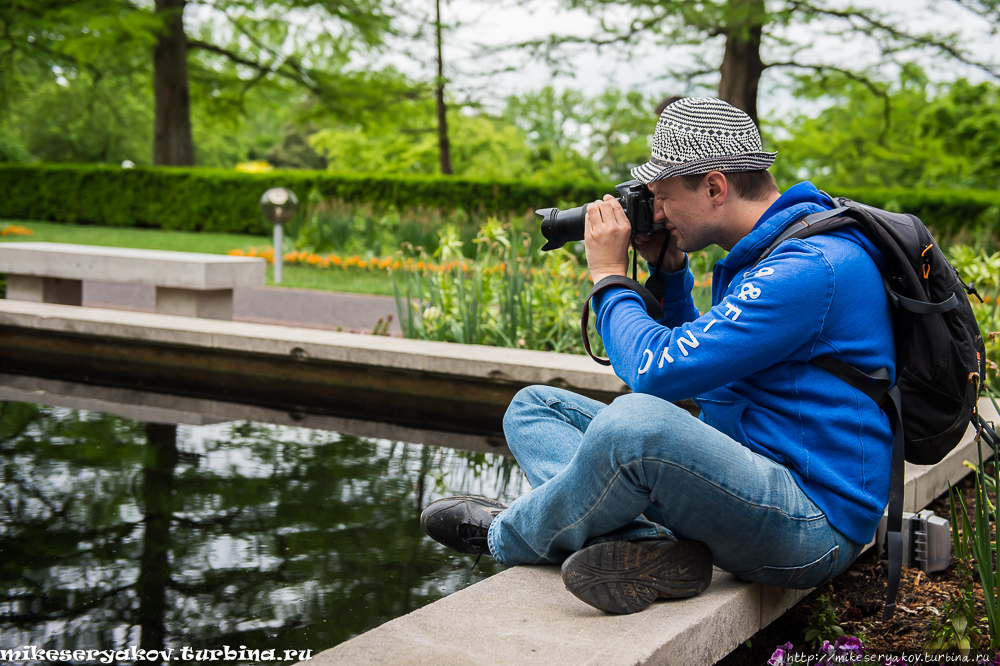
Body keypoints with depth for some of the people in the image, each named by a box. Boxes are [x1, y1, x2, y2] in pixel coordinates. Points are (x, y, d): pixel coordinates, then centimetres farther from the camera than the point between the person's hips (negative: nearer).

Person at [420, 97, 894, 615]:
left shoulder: (812, 267, -20)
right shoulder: (761, 252, 13)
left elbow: (659, 372, -24)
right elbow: (692, 358, 25)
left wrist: (609, 276, -8)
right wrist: (669, 268, 12)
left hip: (813, 525, -10)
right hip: (741, 478, 10)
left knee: (637, 420, -39)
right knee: (534, 406, 9)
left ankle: (508, 537, -9)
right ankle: (647, 542, -15)